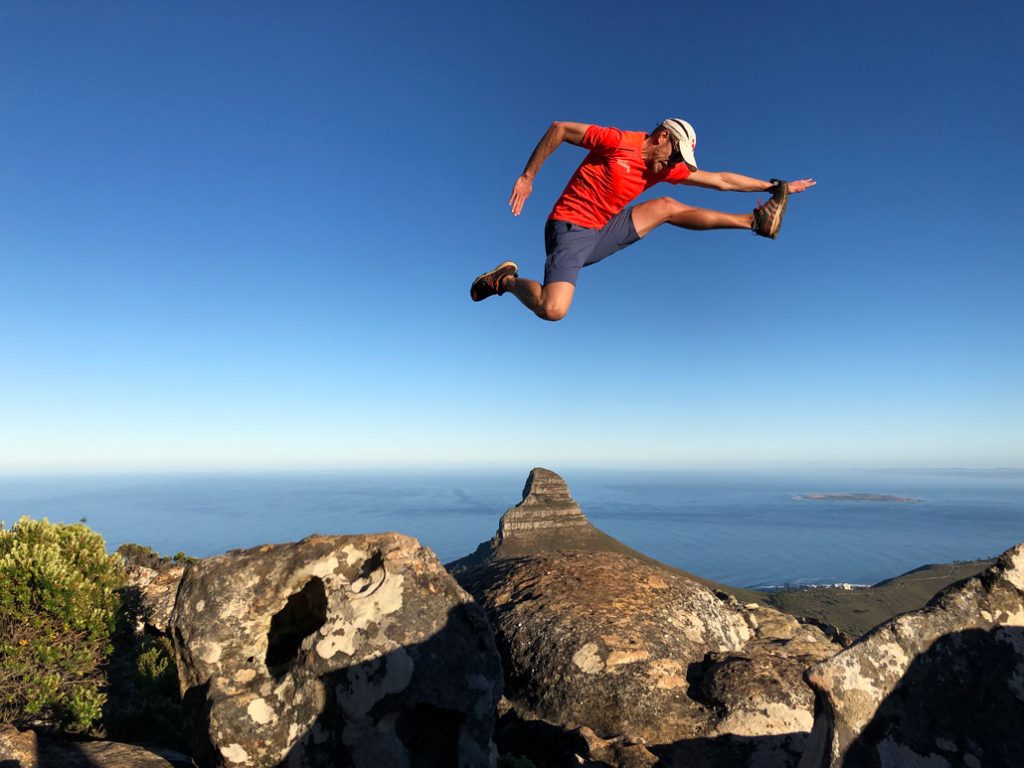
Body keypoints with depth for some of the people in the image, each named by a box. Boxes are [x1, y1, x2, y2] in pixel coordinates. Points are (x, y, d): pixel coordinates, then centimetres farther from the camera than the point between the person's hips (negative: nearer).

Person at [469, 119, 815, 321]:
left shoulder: (665, 168, 11)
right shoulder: (619, 142, -12)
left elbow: (720, 180, 16)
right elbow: (559, 128, -8)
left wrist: (774, 186, 18)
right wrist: (527, 177, -11)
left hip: (602, 233, 8)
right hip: (571, 228, -8)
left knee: (667, 207, 13)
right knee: (553, 310, -31)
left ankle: (756, 221, 23)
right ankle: (506, 279, -3)